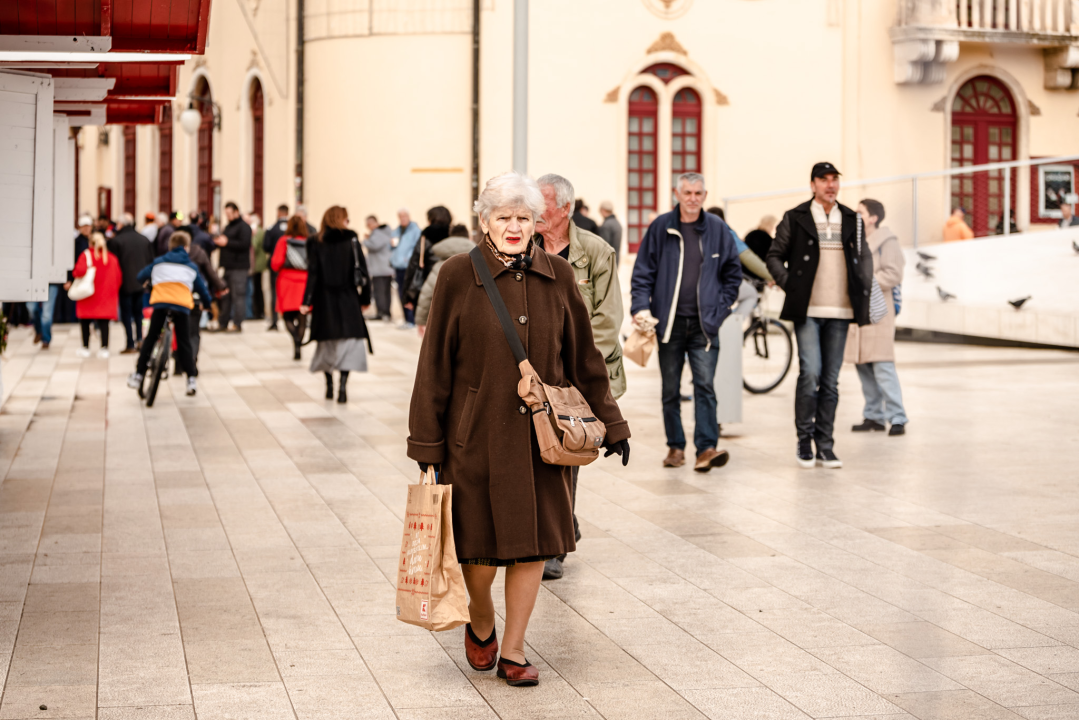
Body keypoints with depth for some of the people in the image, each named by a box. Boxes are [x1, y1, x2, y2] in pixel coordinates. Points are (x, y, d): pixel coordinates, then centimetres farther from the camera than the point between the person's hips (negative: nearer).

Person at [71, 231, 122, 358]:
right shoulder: (112, 258, 4)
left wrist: (74, 272, -1)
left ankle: (85, 348, 12)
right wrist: (114, 291, 17)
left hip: (88, 297, -2)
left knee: (85, 321, 10)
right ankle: (104, 348, -4)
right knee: (104, 323, 2)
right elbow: (119, 278, 4)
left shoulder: (86, 255, -7)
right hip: (107, 297, 2)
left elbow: (80, 271, -23)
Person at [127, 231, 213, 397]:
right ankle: (191, 379, 2)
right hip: (182, 305, 0)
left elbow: (141, 277, 27)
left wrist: (148, 285, 49)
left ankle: (138, 375, 14)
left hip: (160, 303, 0)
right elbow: (203, 289, 23)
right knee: (184, 343, 7)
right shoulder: (191, 267, 21)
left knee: (150, 339, 12)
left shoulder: (158, 262, 21)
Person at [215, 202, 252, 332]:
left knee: (238, 295, -9)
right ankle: (222, 323, 15)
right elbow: (224, 241, 31)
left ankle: (238, 324, -6)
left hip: (238, 267, -9)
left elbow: (244, 244, -18)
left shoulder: (244, 227, -7)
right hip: (227, 266, 9)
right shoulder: (228, 227, 22)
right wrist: (218, 241, 8)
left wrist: (227, 243, -16)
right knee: (224, 296, 9)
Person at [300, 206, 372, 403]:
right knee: (349, 341, -1)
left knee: (327, 342, 15)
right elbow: (362, 271, -5)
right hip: (347, 299, -2)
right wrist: (365, 298, 3)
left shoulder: (316, 243, 1)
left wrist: (307, 301, -4)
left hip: (324, 299, 2)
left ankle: (329, 386, 20)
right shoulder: (351, 240, -3)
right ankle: (342, 386, -17)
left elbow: (312, 274, -4)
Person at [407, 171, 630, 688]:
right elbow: (435, 365, -3)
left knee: (534, 542, 3)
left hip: (540, 433, 3)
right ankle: (480, 625, 32)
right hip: (476, 433, -2)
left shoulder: (558, 277, 3)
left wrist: (611, 424, 11)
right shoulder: (458, 276, -5)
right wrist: (426, 444, -4)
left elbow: (584, 357, 11)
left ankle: (513, 650, 18)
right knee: (479, 545, 2)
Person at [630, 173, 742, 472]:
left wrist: (720, 308, 2)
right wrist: (641, 307, -9)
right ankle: (675, 446, 17)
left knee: (705, 385, -10)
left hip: (704, 324, 0)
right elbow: (643, 271, 3)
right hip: (668, 323, 1)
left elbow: (733, 273, 11)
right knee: (670, 389, 7)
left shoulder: (718, 229, 4)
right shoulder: (661, 228, 1)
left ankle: (706, 447, -13)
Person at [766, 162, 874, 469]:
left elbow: (864, 255, 23)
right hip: (807, 310, -3)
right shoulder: (795, 218, 2)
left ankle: (825, 445, 10)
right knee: (810, 373, -12)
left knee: (830, 380, 5)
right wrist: (788, 284, -6)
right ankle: (804, 439, 2)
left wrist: (864, 286, 9)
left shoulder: (852, 220, 12)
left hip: (839, 311, 3)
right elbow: (775, 256, 7)